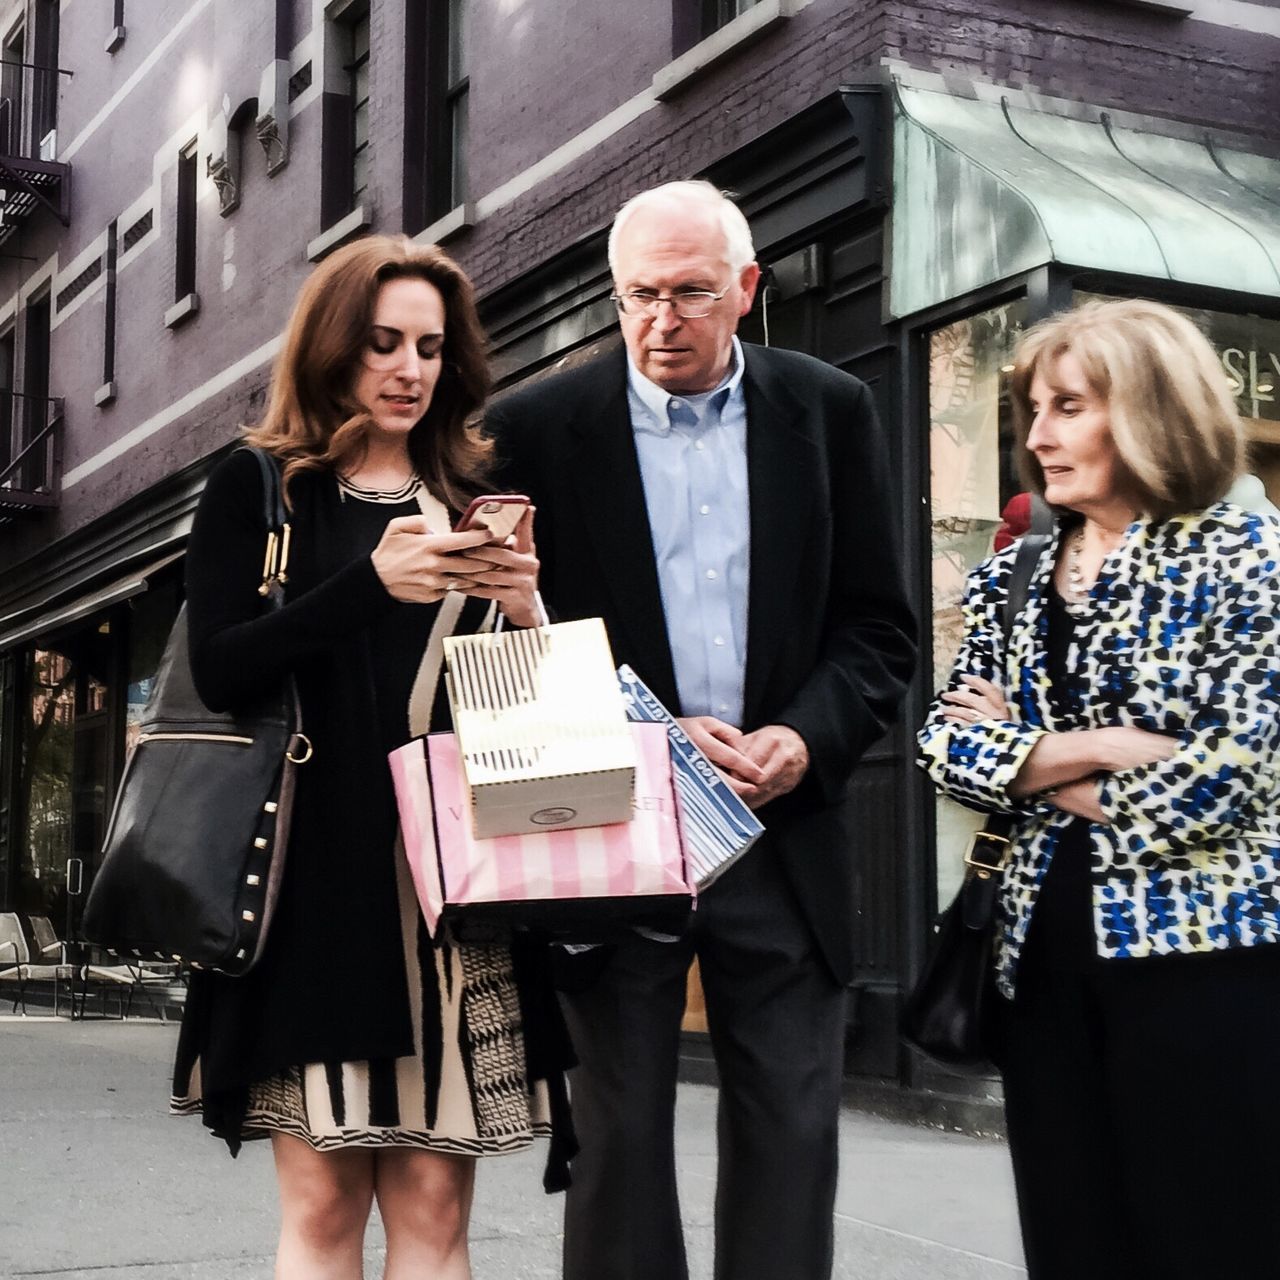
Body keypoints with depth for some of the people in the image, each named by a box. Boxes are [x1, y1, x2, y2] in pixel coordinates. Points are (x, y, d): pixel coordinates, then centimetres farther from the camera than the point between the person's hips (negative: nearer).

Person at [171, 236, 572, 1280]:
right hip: (321, 879, -2)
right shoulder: (258, 491, 7)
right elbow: (221, 671, -6)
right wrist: (373, 584, -16)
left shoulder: (476, 500, 16)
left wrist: (524, 609, -5)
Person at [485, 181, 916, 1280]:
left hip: (785, 834, 2)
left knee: (791, 1130, 7)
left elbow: (878, 625, 5)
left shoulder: (831, 413, 5)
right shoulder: (540, 428, 0)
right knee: (620, 1130, 7)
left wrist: (806, 739, -12)